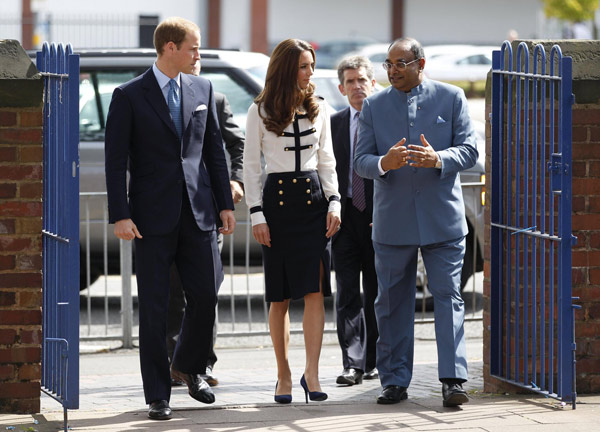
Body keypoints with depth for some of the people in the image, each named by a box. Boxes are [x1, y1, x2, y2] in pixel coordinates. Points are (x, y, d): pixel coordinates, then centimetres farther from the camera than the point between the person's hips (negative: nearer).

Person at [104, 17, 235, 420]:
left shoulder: (202, 89, 9)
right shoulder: (129, 96, -4)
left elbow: (214, 149, 13)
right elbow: (116, 160, -5)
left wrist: (225, 203, 9)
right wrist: (121, 216, -12)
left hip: (198, 210, 4)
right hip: (154, 216, -4)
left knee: (206, 294, 2)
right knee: (154, 307, -1)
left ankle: (188, 366, 28)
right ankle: (158, 395, 5)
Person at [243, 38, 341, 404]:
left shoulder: (319, 108, 9)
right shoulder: (260, 112, 0)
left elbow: (326, 160, 13)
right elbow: (251, 165, 2)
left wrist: (334, 202, 1)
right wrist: (256, 214, -5)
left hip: (313, 197, 2)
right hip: (277, 199, -2)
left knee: (315, 289, -9)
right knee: (280, 295, 3)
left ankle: (312, 373, -9)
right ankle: (284, 376, 11)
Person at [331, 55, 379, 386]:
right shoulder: (334, 123, 10)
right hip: (346, 215, 2)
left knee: (377, 294, 6)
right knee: (347, 293, -3)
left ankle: (372, 361, 16)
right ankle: (353, 363, -4)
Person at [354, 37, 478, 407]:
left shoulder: (451, 98, 4)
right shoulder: (374, 106, 8)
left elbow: (469, 150, -2)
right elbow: (361, 161, 3)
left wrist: (438, 159, -21)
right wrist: (384, 163, -20)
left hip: (442, 219, -2)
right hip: (393, 221, 2)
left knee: (448, 297, -6)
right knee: (392, 303, 5)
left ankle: (453, 379, -7)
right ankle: (395, 381, 13)